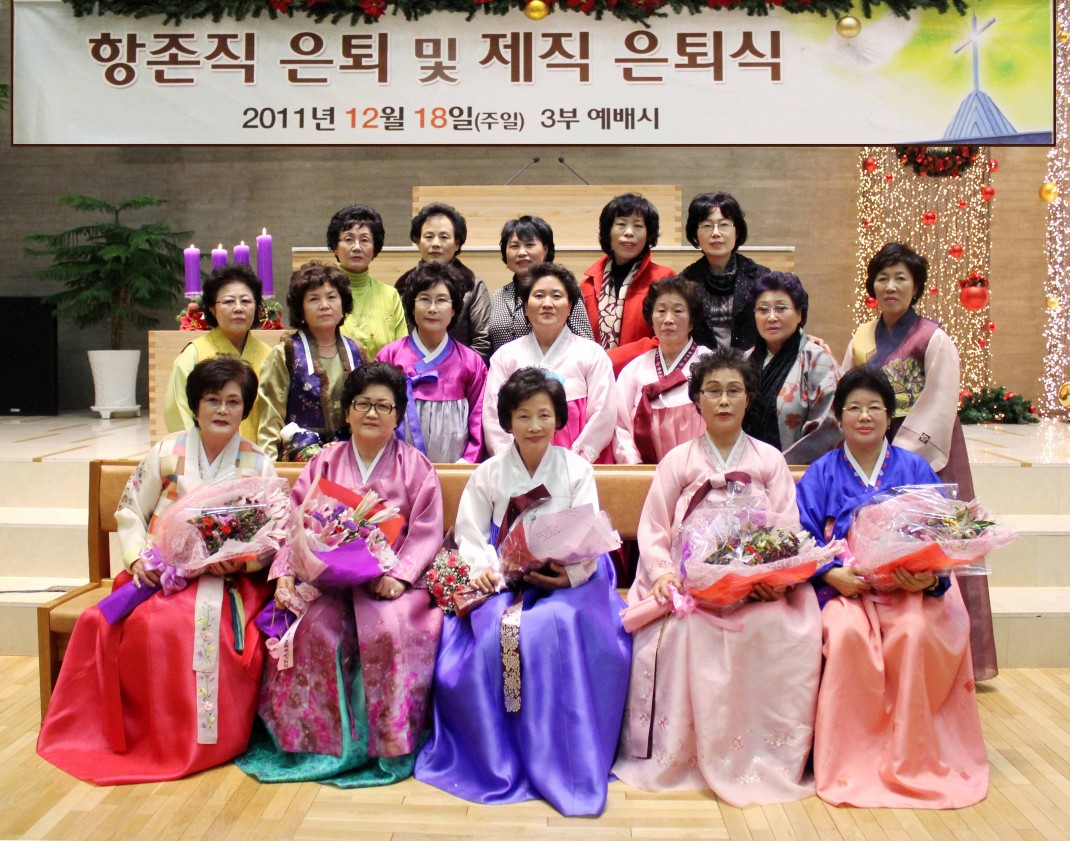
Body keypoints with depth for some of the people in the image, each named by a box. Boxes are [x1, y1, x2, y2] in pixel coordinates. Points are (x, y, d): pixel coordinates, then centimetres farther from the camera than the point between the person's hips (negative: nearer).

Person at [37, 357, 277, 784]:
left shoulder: (259, 465, 9)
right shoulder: (166, 454, 10)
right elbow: (130, 513, 11)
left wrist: (243, 560, -15)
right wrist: (138, 558, -6)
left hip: (231, 580, -1)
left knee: (218, 627, -35)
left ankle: (203, 741, -14)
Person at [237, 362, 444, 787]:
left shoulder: (415, 466, 8)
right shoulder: (325, 463, 14)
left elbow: (426, 531, -1)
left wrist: (398, 575, -16)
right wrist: (284, 573, -8)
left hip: (392, 580, -2)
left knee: (388, 629, -31)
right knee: (315, 629, -27)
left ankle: (391, 742, -15)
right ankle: (319, 738, -10)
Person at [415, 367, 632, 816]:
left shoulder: (576, 471, 6)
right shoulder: (488, 474, 10)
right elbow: (470, 533, 6)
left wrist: (572, 572, -23)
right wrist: (481, 568, -15)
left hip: (566, 580, -1)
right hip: (503, 578, 2)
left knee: (556, 629, -33)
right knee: (490, 635, -29)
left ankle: (563, 763, -19)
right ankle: (495, 758, -8)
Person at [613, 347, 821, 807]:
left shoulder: (769, 461, 13)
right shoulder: (678, 460, 12)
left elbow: (788, 531, 6)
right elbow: (653, 529, 7)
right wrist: (663, 573, -12)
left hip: (757, 584, 1)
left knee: (776, 628, -30)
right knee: (678, 629, -31)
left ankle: (764, 756, -12)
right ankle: (675, 756, -14)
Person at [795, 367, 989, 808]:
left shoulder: (915, 469, 11)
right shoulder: (822, 474, 11)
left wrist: (930, 577, -17)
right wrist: (833, 574, -16)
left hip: (912, 589, 1)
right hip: (845, 587, 0)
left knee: (917, 634, -32)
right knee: (847, 633, -33)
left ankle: (911, 758, -13)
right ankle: (852, 755, -17)